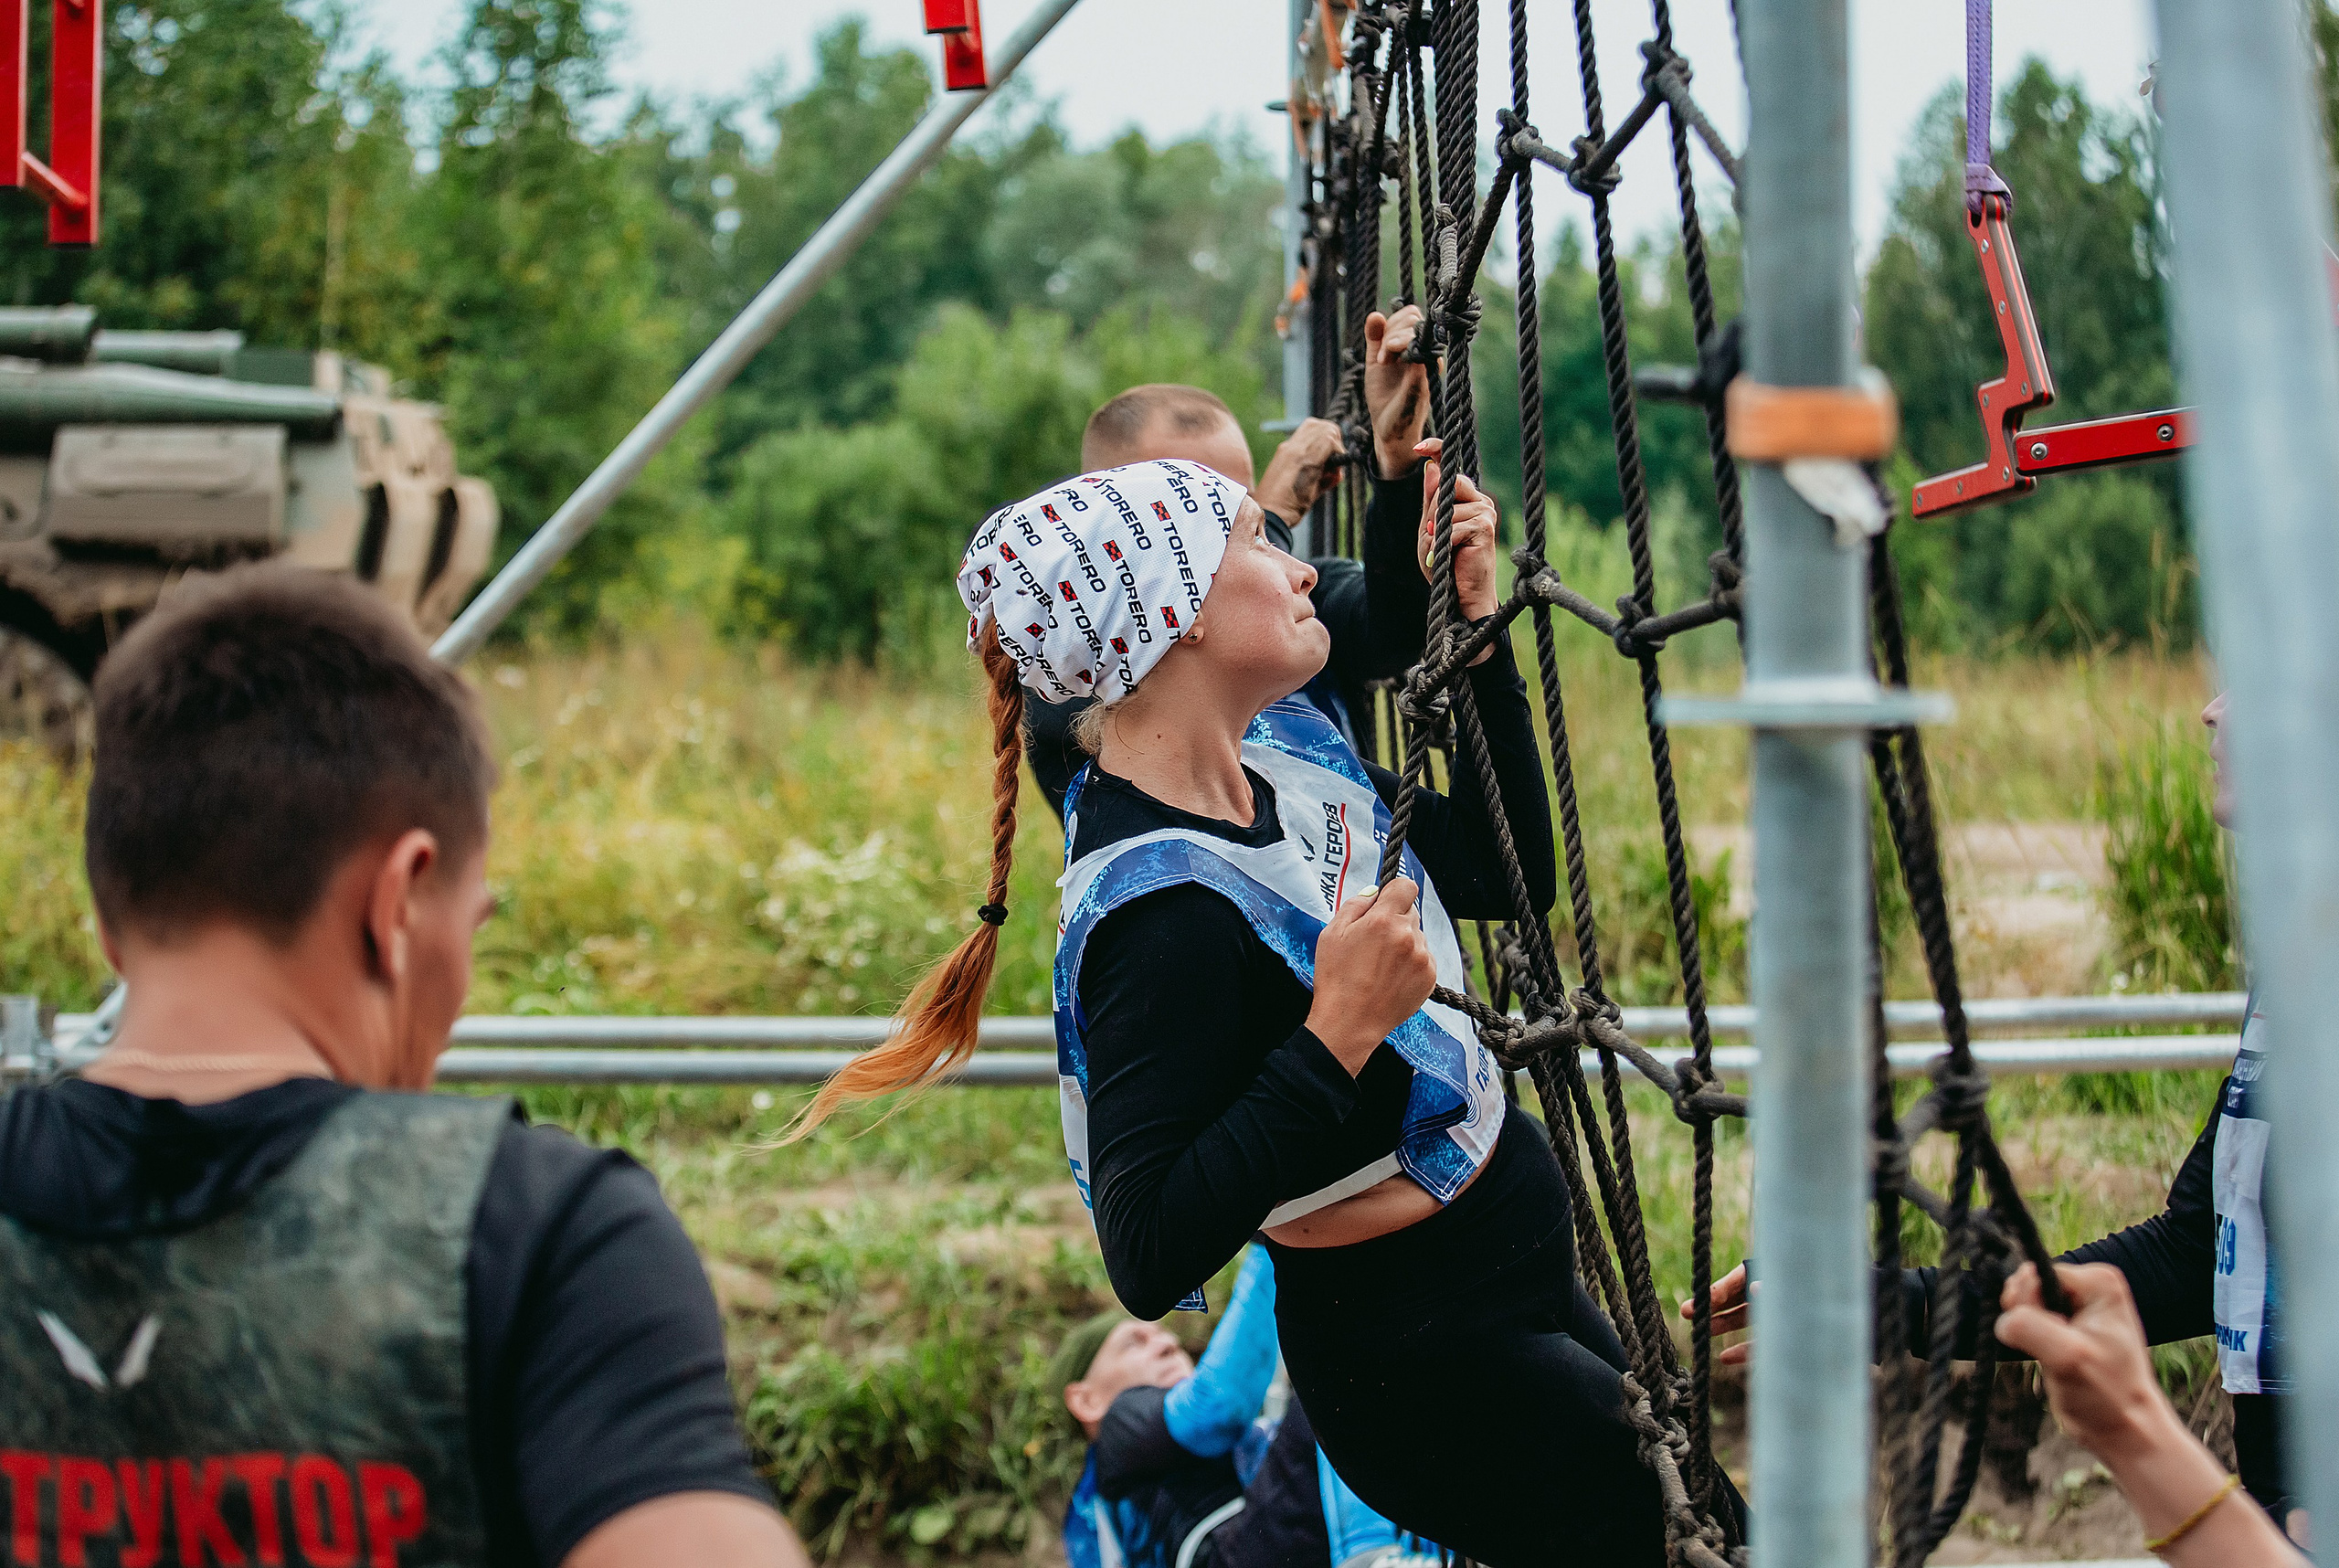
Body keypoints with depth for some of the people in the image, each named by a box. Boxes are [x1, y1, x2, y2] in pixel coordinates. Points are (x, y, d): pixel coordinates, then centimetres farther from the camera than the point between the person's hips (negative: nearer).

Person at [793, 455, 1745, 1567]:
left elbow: (1505, 874, 14)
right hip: (1427, 1367, -9)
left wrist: (1477, 630, 3)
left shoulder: (1282, 749, 0)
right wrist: (1341, 1033, -35)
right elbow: (1148, 1258, -32)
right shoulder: (1167, 907, -28)